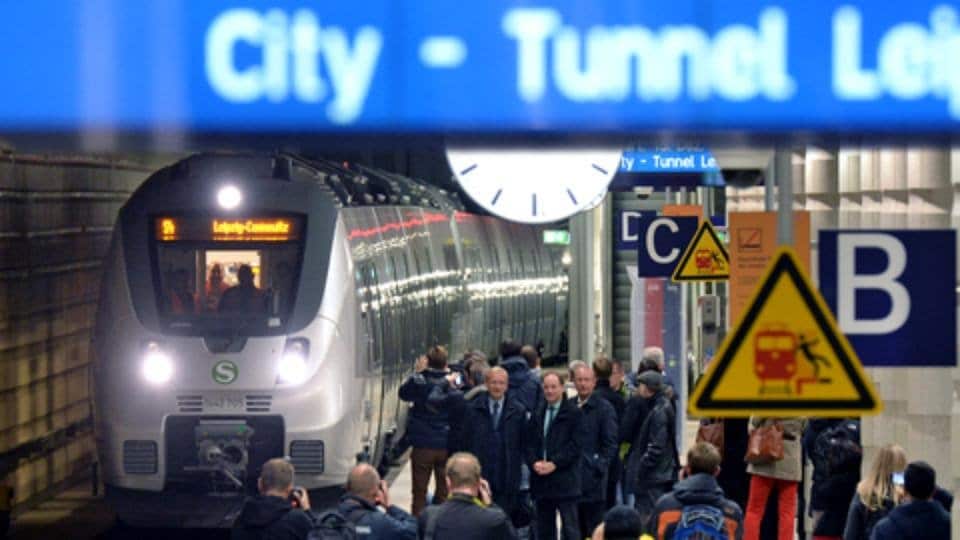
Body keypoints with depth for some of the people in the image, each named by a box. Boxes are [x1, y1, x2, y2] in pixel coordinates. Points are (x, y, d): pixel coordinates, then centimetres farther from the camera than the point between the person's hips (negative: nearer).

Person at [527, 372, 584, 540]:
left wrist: (554, 463, -15)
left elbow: (575, 445, -8)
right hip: (541, 480, 5)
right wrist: (534, 462, -7)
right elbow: (530, 443, 12)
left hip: (564, 480, -5)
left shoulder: (574, 413, -1)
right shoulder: (537, 414, 15)